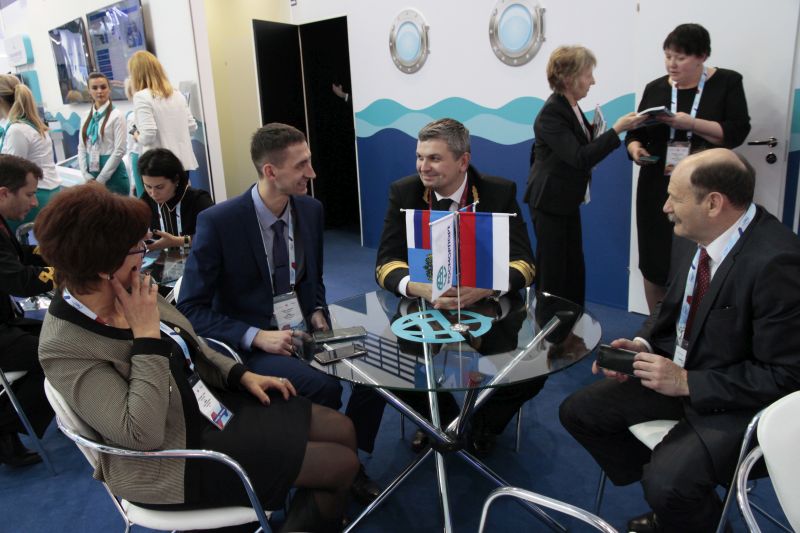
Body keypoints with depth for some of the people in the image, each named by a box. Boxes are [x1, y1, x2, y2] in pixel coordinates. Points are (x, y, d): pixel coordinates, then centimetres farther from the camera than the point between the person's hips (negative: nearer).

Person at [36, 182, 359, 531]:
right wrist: (146, 332, -29)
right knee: (342, 464, -7)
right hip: (181, 455, -7)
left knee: (342, 430, 6)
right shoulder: (64, 348, -25)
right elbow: (142, 434, -30)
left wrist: (242, 375, 3)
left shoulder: (123, 292, -4)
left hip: (208, 403, 8)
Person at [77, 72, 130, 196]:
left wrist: (101, 179, -11)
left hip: (113, 175, -5)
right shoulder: (86, 117, 9)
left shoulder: (116, 115, -6)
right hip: (92, 175, 5)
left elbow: (119, 150, -12)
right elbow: (81, 148, 9)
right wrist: (86, 175, -3)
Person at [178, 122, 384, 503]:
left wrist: (317, 311, -5)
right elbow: (191, 309, -13)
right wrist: (256, 336, -24)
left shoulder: (311, 209, 0)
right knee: (324, 387, -28)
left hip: (301, 329, 6)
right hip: (248, 343, -5)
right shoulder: (217, 222, -17)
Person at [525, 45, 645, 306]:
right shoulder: (551, 113, -20)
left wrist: (593, 131, 0)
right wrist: (616, 130, -26)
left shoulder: (570, 107, 8)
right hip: (550, 202, -9)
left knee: (574, 270, 13)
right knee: (553, 273, 0)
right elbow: (579, 158, -27)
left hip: (568, 200, 9)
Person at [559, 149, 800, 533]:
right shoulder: (692, 236, -5)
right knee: (577, 412, 4)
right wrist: (643, 344, -6)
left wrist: (687, 382, -22)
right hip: (678, 371, 8)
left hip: (738, 401, -7)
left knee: (667, 483, -29)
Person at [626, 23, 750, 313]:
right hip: (658, 189, 3)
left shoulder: (727, 82, 1)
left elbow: (737, 132, -9)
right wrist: (636, 149, -11)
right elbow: (636, 133, 11)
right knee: (655, 262, 4)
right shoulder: (655, 88, 8)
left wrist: (691, 123, -21)